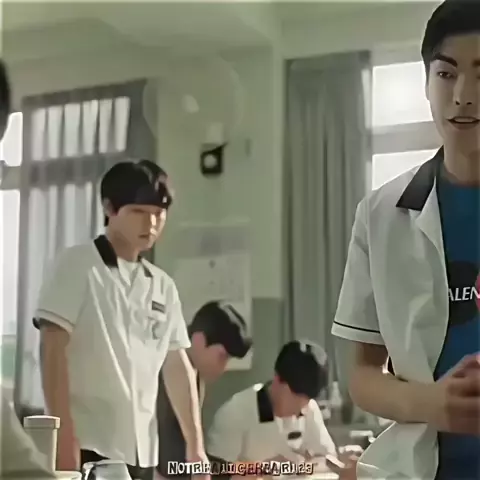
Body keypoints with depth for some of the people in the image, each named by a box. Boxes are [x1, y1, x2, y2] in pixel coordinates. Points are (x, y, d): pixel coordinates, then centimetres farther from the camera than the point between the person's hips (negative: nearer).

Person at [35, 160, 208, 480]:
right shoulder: (78, 265, -2)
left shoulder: (163, 286, 14)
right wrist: (64, 438, -16)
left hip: (142, 452, 6)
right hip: (87, 446, -6)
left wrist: (196, 444, 7)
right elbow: (52, 351, -8)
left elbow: (178, 367, 15)